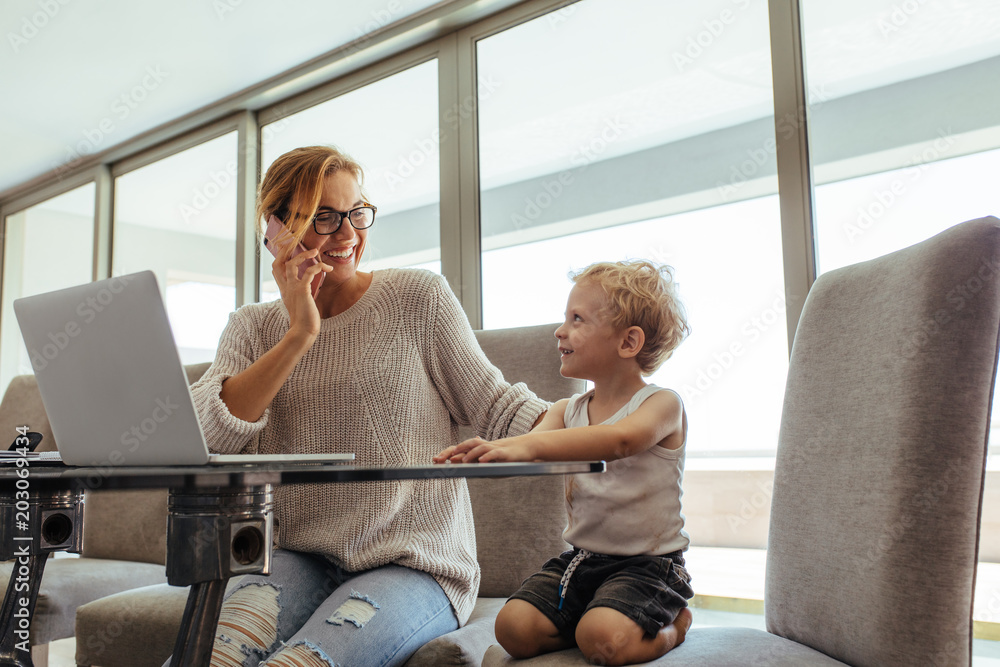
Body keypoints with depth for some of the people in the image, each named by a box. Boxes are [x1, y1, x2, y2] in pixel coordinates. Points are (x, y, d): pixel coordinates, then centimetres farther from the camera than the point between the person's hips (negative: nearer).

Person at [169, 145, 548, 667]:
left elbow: (492, 404, 1)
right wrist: (300, 335, -12)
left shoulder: (418, 297, 3)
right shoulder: (253, 327, 10)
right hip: (299, 560, 2)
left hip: (412, 565, -2)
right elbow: (209, 437, -7)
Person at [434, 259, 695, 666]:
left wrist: (529, 446, -47)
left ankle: (673, 624, 4)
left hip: (648, 564, -5)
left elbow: (619, 440, -34)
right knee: (514, 628, -13)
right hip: (580, 557, 6)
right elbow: (525, 450, -8)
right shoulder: (566, 411, 9)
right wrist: (479, 453, -32)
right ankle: (607, 620, 11)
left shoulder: (662, 404, -12)